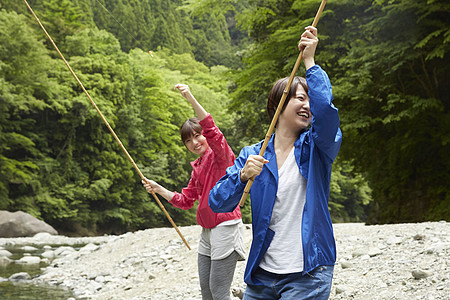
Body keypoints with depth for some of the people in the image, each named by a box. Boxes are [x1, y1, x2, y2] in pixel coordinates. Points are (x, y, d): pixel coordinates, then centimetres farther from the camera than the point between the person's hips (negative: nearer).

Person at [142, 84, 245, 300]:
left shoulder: (220, 154, -7)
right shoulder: (197, 167, 17)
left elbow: (211, 130, -28)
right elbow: (185, 201, 23)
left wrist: (191, 99, -38)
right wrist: (158, 189, 14)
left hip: (225, 227, -9)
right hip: (207, 231, 9)